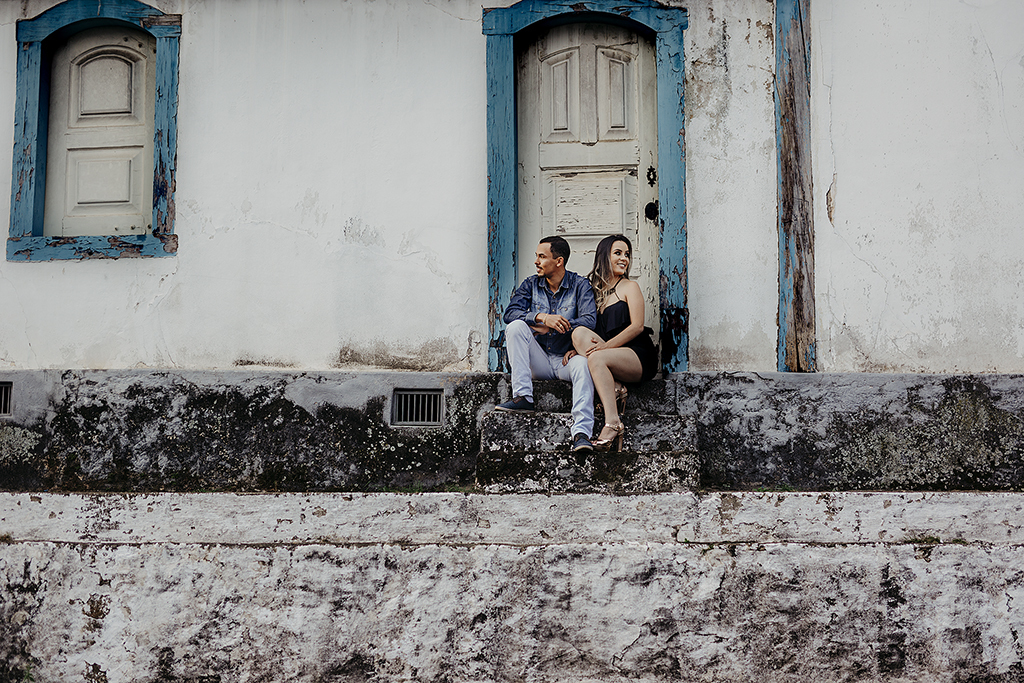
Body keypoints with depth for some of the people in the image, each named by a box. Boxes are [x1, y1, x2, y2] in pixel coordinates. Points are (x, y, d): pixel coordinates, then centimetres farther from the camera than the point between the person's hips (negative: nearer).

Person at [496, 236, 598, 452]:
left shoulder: (580, 285, 1)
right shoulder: (531, 284, 9)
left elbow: (589, 320, -14)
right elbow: (510, 313, -7)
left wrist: (548, 328, -15)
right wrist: (542, 317, -24)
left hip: (565, 360, -2)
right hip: (539, 362, 2)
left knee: (583, 363, -36)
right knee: (516, 326, -22)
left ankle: (581, 434, -49)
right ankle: (522, 397, -29)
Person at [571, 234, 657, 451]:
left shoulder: (629, 287, 6)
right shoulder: (595, 290, 20)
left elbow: (637, 326, -7)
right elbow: (591, 328, 17)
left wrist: (605, 346, -17)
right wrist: (577, 349, -5)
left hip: (639, 357, -5)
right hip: (613, 359, 5)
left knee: (596, 358, -33)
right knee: (579, 332, -20)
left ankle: (613, 422, -39)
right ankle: (614, 387, -30)